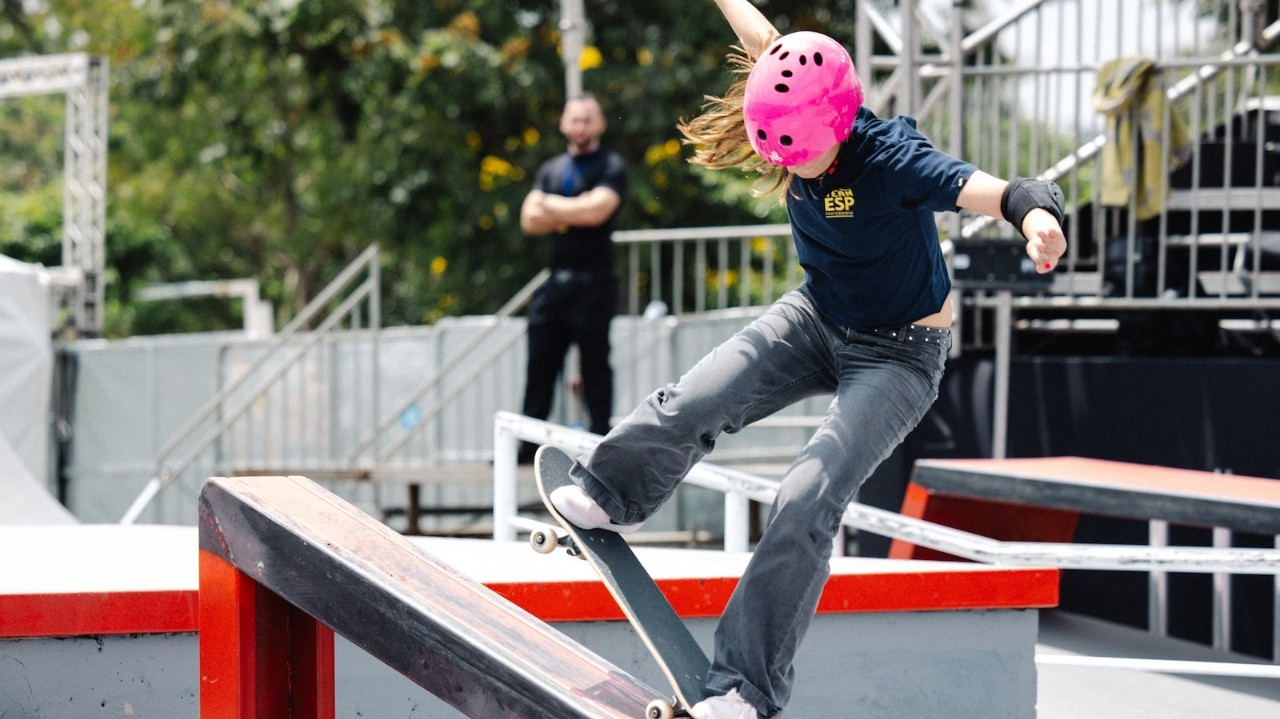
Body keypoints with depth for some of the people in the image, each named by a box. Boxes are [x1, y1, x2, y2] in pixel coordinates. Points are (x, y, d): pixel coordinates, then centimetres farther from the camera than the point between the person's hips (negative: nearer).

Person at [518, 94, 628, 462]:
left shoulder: (611, 167, 0)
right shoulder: (550, 170, 17)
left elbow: (596, 209, -16)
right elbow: (530, 219, 6)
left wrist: (552, 206, -2)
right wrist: (573, 213, -7)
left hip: (593, 283, -5)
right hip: (556, 280, 5)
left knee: (594, 362, -1)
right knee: (540, 363, 3)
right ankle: (529, 444, 5)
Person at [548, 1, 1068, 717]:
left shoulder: (889, 157, -33)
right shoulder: (797, 112, -14)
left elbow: (984, 188, -50)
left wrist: (1038, 211, -71)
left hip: (899, 353, -6)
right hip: (817, 317, 6)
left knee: (808, 499, -20)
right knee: (695, 403, -8)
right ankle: (605, 496, 24)